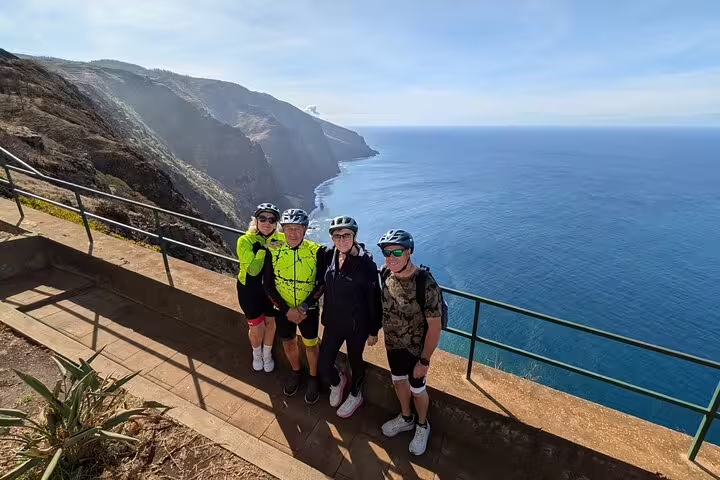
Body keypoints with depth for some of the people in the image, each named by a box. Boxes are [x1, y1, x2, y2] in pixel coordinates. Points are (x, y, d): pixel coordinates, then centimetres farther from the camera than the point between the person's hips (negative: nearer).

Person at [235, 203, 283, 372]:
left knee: (271, 323, 19)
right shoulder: (245, 241, -19)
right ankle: (257, 354, 47)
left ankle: (267, 354, 48)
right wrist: (264, 248, -30)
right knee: (257, 329, 12)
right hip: (250, 292, -2)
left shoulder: (280, 239, -12)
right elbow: (253, 270, -28)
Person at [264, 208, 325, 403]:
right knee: (288, 344, 21)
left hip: (309, 310, -2)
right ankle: (296, 372, 49)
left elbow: (322, 284, -11)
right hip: (284, 310, 2)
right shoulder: (273, 251, -14)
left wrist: (305, 307, -18)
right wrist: (287, 309, -15)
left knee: (310, 345, 15)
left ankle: (313, 378, 42)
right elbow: (269, 285, -8)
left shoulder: (317, 251, -18)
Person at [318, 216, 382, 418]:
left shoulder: (366, 264, -23)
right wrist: (325, 316, 13)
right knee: (324, 364, 11)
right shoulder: (329, 256, -8)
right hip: (333, 322, 4)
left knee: (355, 361, 19)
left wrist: (374, 331, -8)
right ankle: (337, 381, 47)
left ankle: (355, 395, 49)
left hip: (357, 325, -4)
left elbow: (374, 299, -15)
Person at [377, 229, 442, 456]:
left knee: (417, 389, 17)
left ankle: (422, 426, 47)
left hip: (415, 348, -5)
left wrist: (424, 361, -17)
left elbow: (435, 326, -24)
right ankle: (406, 418, 53)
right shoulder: (387, 274, -14)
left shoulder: (426, 285, -32)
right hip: (392, 343, 5)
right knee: (399, 381, 25)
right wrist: (375, 331, 9)